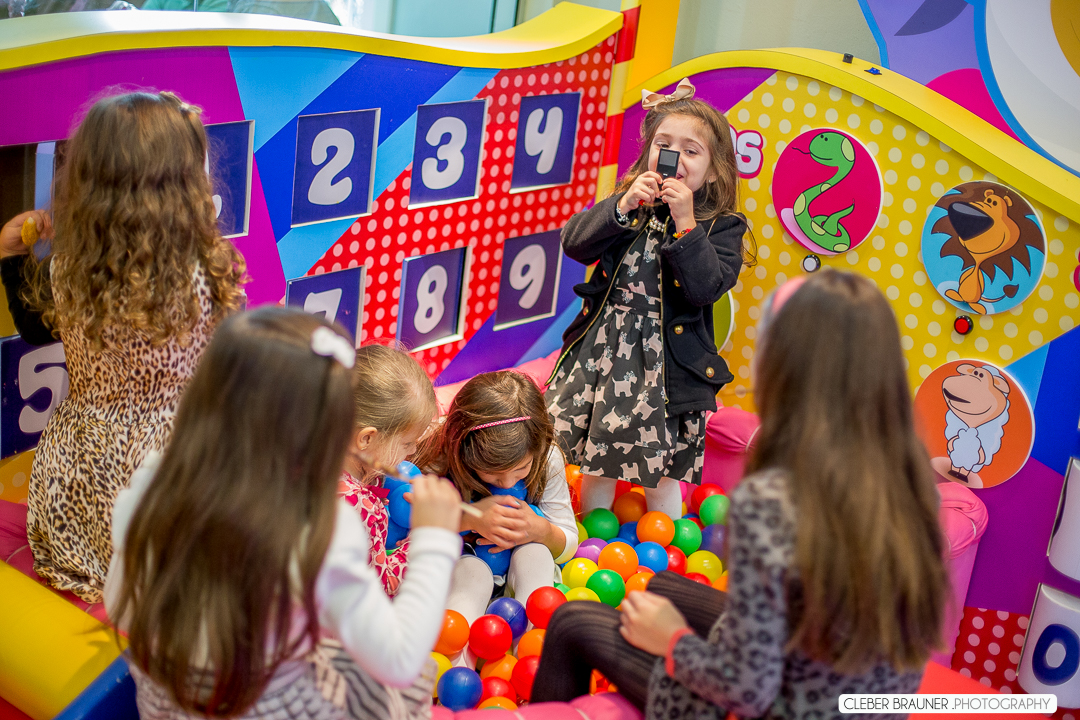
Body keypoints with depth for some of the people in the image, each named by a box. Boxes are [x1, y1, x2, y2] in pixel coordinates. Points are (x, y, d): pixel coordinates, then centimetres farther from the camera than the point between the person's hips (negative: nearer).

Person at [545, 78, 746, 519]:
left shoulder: (722, 227, -4)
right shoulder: (629, 204, 6)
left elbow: (706, 288, -19)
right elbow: (575, 243, -6)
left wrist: (685, 223, -23)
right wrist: (621, 208, -19)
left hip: (667, 363, -3)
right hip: (604, 349, 3)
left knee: (662, 472, 6)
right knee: (595, 457, 13)